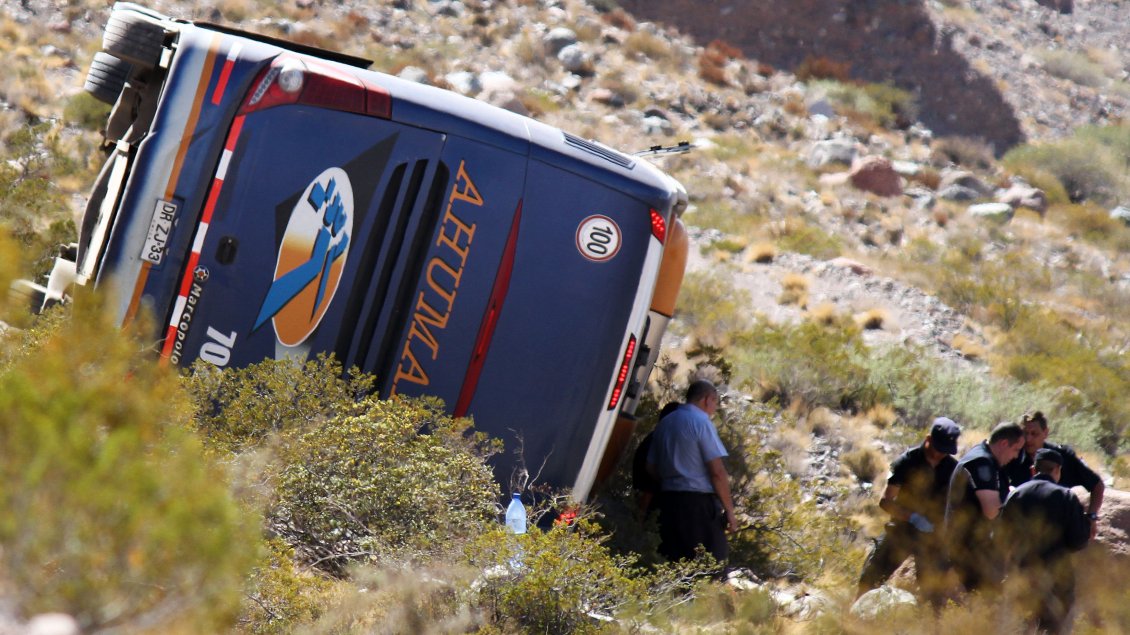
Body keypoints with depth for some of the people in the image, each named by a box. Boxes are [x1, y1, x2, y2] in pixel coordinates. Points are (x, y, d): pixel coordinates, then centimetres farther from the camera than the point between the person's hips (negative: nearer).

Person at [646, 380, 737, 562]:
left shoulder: (665, 423, 15)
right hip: (698, 502, -8)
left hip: (668, 500, 8)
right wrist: (729, 509, -7)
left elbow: (652, 467, 19)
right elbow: (717, 471, -12)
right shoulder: (701, 422, -8)